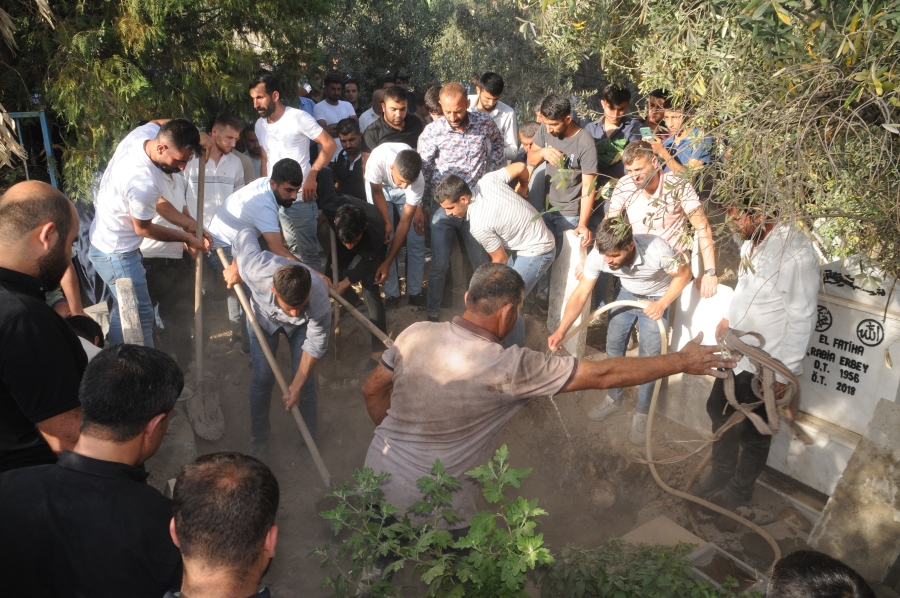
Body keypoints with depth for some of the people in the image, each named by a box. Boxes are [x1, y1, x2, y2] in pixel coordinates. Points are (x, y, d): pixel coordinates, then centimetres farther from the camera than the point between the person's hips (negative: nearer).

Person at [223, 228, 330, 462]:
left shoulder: (320, 301, -44)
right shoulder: (255, 269, -45)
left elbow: (315, 345, -27)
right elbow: (246, 234, -23)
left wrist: (297, 385, -23)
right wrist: (235, 267, -6)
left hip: (301, 327, -1)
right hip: (263, 316, 1)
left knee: (305, 380, -4)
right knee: (262, 378, -2)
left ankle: (309, 436, 20)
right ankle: (260, 438, 20)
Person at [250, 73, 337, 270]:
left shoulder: (298, 117, -8)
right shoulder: (260, 125, 13)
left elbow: (329, 144, -9)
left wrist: (312, 175, -15)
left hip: (299, 197, -6)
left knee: (307, 252, -4)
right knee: (292, 250, 11)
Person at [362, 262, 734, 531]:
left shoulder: (415, 333, -10)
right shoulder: (507, 367, -24)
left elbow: (373, 391, 4)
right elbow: (602, 375, -19)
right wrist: (682, 361, -9)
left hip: (378, 477, 5)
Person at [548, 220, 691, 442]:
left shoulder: (657, 251, -40)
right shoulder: (598, 255, -30)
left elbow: (683, 274, -20)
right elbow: (580, 295, -24)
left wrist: (661, 305, -28)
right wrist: (561, 331, -34)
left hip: (657, 298, -3)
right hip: (627, 294, 4)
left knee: (649, 356, -5)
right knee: (614, 346, 6)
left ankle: (641, 412, 14)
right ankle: (614, 399, 29)